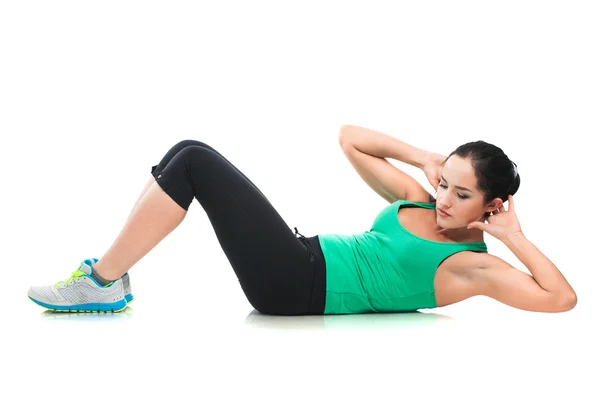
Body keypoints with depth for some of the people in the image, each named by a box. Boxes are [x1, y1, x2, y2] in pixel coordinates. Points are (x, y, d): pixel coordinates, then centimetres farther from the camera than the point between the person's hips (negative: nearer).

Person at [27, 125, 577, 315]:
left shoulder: (470, 265, -5)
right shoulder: (418, 202, 15)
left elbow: (561, 298, -16)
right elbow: (348, 137, 18)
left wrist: (514, 236, -12)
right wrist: (421, 156, 7)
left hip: (299, 287, -8)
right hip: (302, 260, 8)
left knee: (195, 163, -16)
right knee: (189, 156, -2)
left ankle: (103, 283, -5)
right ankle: (110, 274, 4)